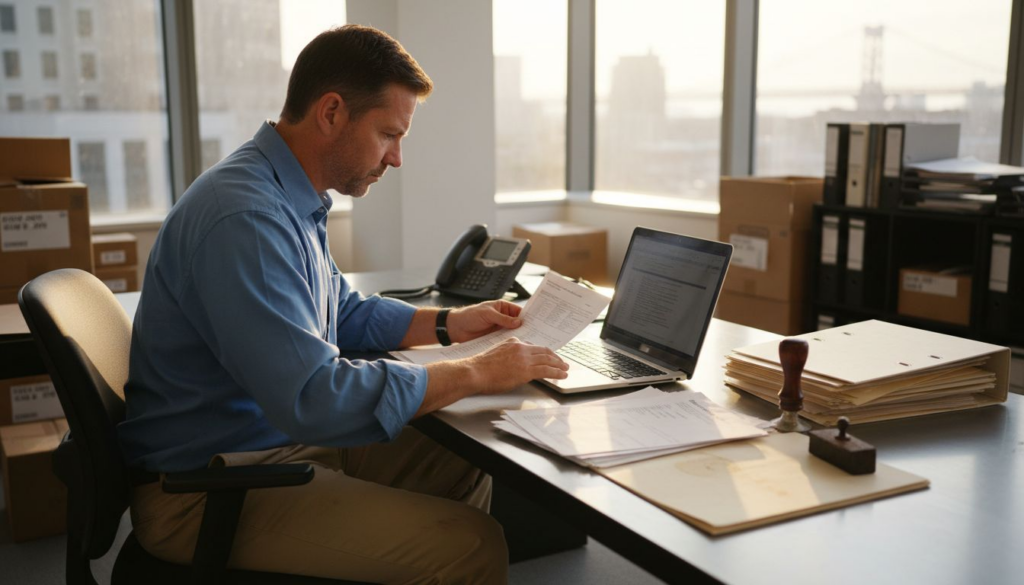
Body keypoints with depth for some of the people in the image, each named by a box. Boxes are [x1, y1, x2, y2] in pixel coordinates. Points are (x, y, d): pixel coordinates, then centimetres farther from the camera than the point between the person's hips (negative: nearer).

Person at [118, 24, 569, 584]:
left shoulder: (292, 200, 7)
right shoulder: (244, 218, -26)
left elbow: (344, 314, 23)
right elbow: (315, 399, -31)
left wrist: (448, 323, 11)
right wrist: (475, 373, -22)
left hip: (286, 437, 10)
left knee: (466, 469, 9)